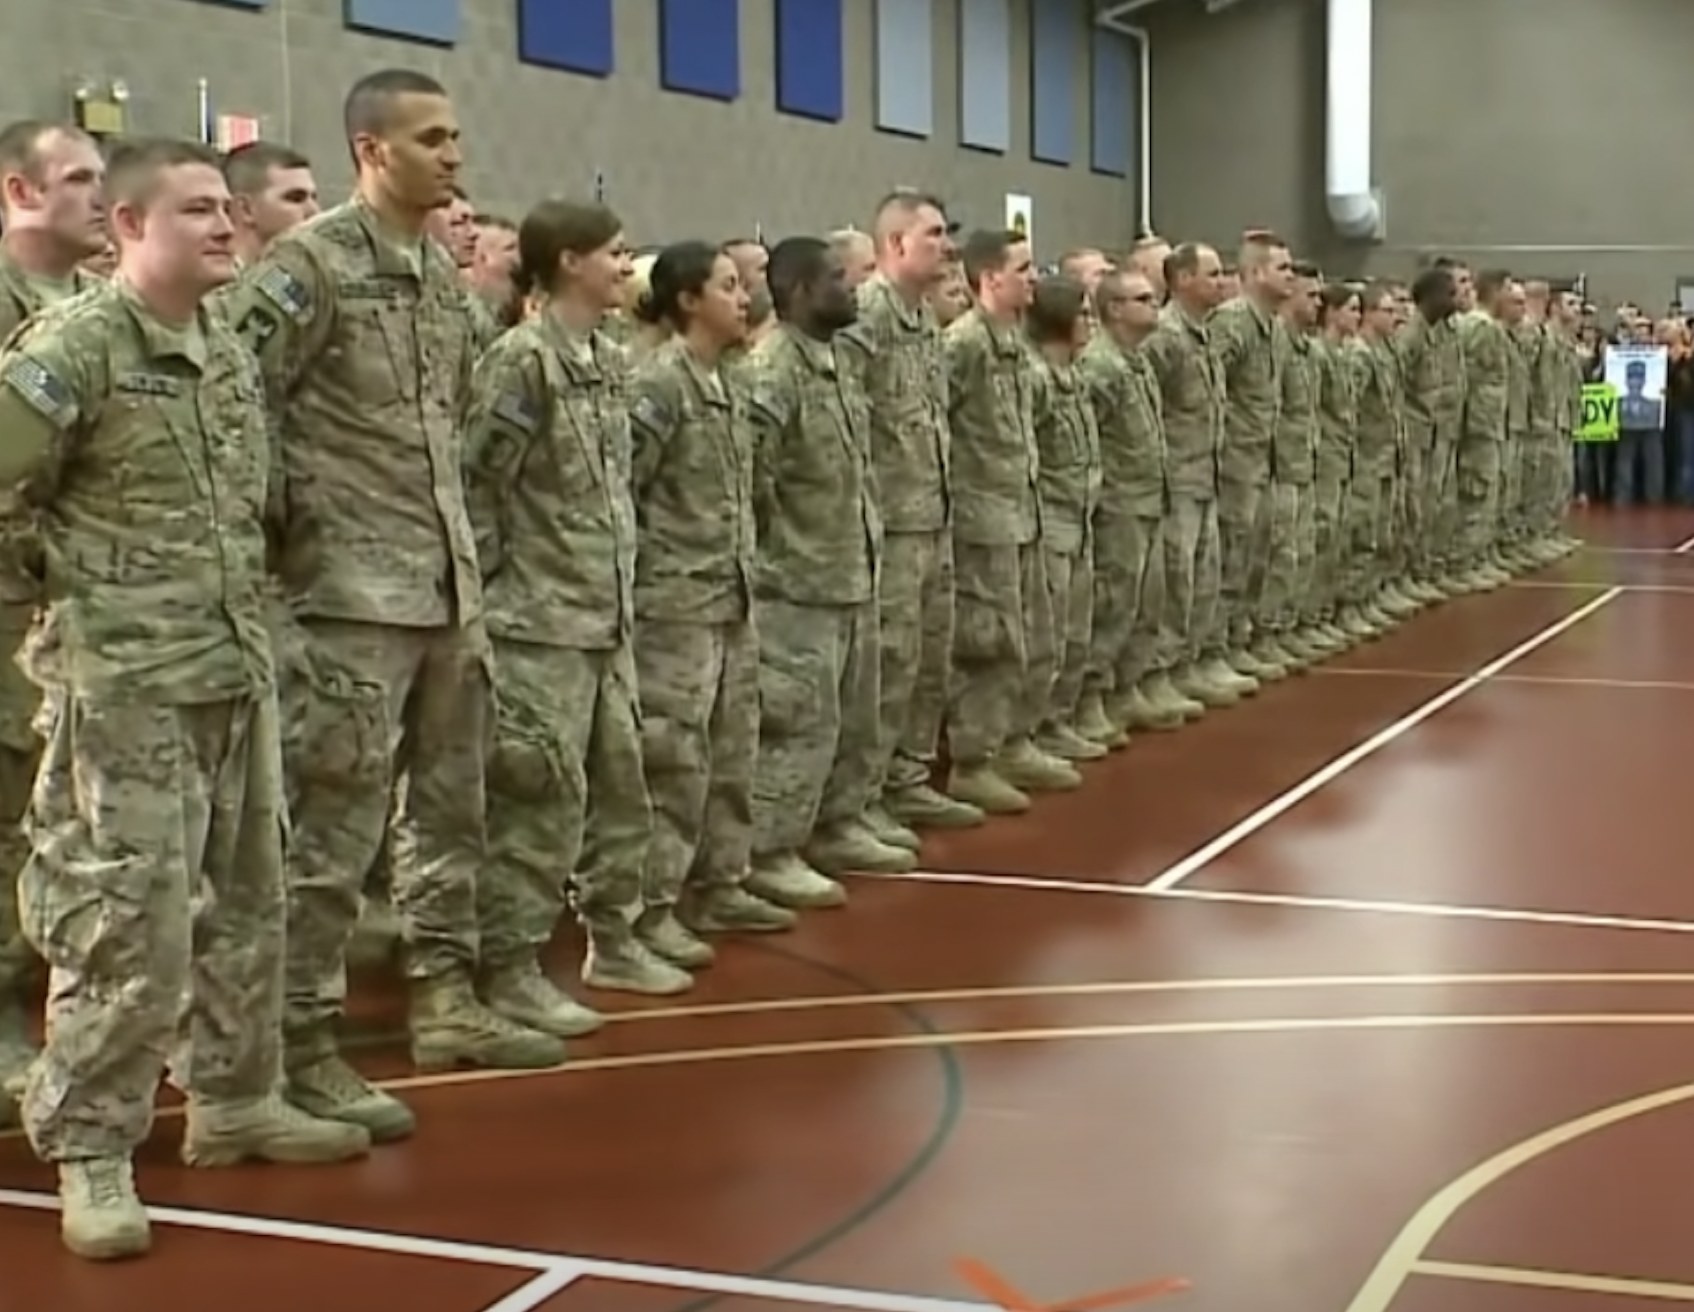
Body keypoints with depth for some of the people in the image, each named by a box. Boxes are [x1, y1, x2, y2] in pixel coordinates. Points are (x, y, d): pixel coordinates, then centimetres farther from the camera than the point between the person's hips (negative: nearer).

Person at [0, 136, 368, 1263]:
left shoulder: (235, 357, 12)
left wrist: (244, 595, 12)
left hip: (240, 672, 8)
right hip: (124, 681, -8)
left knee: (245, 902, 15)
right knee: (127, 918, -6)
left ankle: (234, 1101, 30)